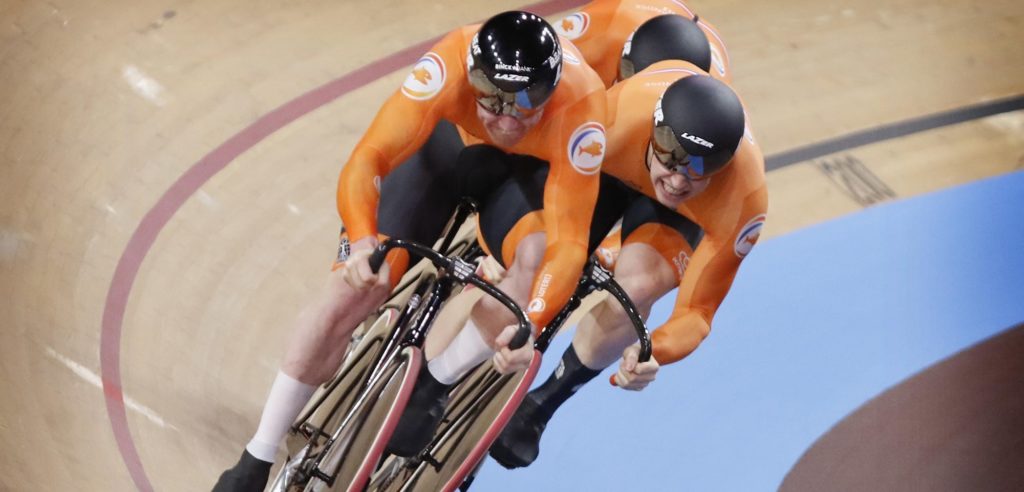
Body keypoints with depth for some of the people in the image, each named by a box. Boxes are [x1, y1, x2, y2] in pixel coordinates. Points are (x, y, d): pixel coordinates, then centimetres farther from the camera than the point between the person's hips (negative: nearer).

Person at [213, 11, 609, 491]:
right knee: (357, 285, -9)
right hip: (448, 141, 0)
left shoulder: (579, 107, -41)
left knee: (535, 258, -30)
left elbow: (568, 241, -41)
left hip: (532, 168, 1)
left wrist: (530, 325, -56)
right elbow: (366, 160, -45)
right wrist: (362, 242, -63)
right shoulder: (450, 63, -41)